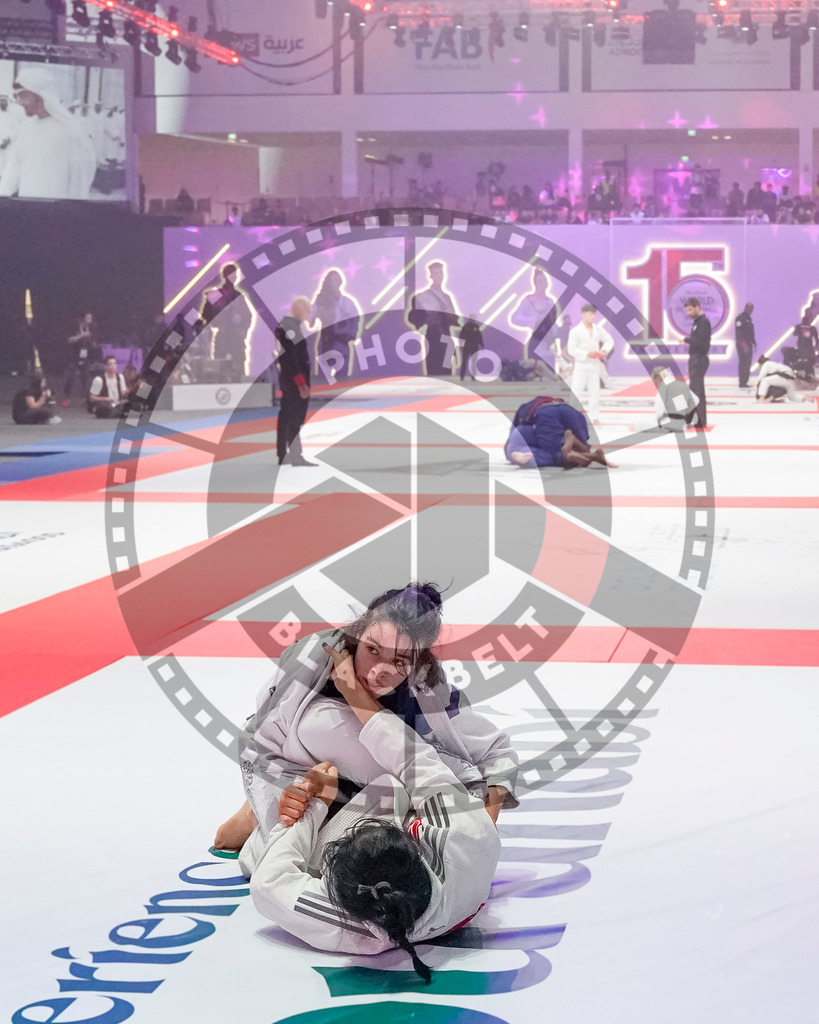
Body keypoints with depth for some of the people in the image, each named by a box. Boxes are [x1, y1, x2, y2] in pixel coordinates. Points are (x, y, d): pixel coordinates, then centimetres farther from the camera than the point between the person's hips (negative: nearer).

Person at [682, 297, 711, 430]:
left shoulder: (704, 322, -14)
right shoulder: (696, 322, 16)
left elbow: (698, 341, -24)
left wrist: (686, 339, -8)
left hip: (699, 359, -10)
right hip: (694, 359, 10)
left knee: (697, 390, -9)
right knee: (693, 389, 16)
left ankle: (701, 421, -8)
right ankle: (689, 418, 25)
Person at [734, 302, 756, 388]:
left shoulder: (748, 318, 19)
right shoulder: (740, 318, -11)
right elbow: (739, 332, -18)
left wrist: (754, 342, 19)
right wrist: (743, 344, -23)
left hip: (748, 343, 10)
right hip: (742, 344, -10)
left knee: (747, 364, 9)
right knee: (744, 364, -11)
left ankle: (744, 382, 13)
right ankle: (742, 382, -11)